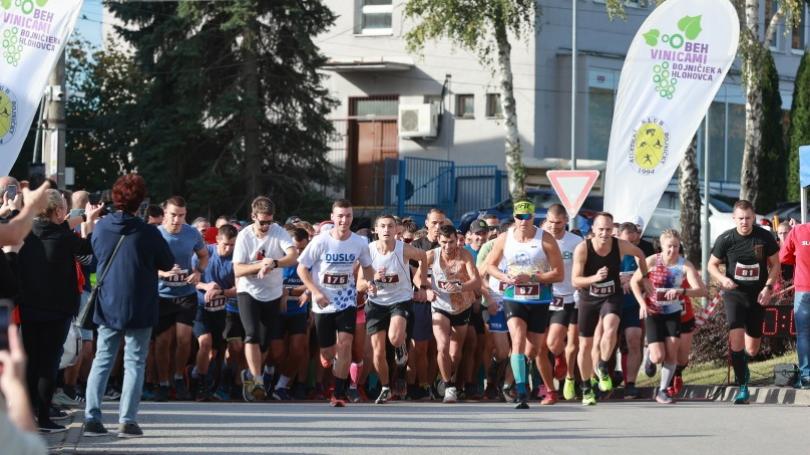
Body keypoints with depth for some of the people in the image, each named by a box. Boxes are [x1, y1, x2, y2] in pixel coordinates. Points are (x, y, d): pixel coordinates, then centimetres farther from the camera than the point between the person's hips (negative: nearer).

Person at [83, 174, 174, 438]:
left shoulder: (101, 228, -3)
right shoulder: (147, 232, -13)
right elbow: (168, 264, 0)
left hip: (107, 306, 3)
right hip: (139, 307, -3)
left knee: (102, 361, 10)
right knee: (134, 363, 3)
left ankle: (92, 418, 3)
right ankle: (127, 421, -3)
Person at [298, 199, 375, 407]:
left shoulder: (359, 243, -4)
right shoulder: (320, 241, -11)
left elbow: (367, 267, 14)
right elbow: (302, 268, -6)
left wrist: (370, 281, -7)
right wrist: (316, 292, -16)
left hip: (347, 302, 1)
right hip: (323, 304, -1)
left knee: (345, 345, -15)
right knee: (327, 352, 5)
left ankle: (339, 394, -9)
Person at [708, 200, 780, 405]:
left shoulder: (765, 237, -6)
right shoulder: (725, 239, -8)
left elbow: (775, 264, 5)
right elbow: (712, 265, 4)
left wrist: (768, 287, -10)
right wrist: (723, 279, -16)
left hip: (757, 296, 2)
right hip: (734, 294, -2)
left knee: (752, 349, 9)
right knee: (736, 337, -21)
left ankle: (743, 368, 44)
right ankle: (742, 387, -13)